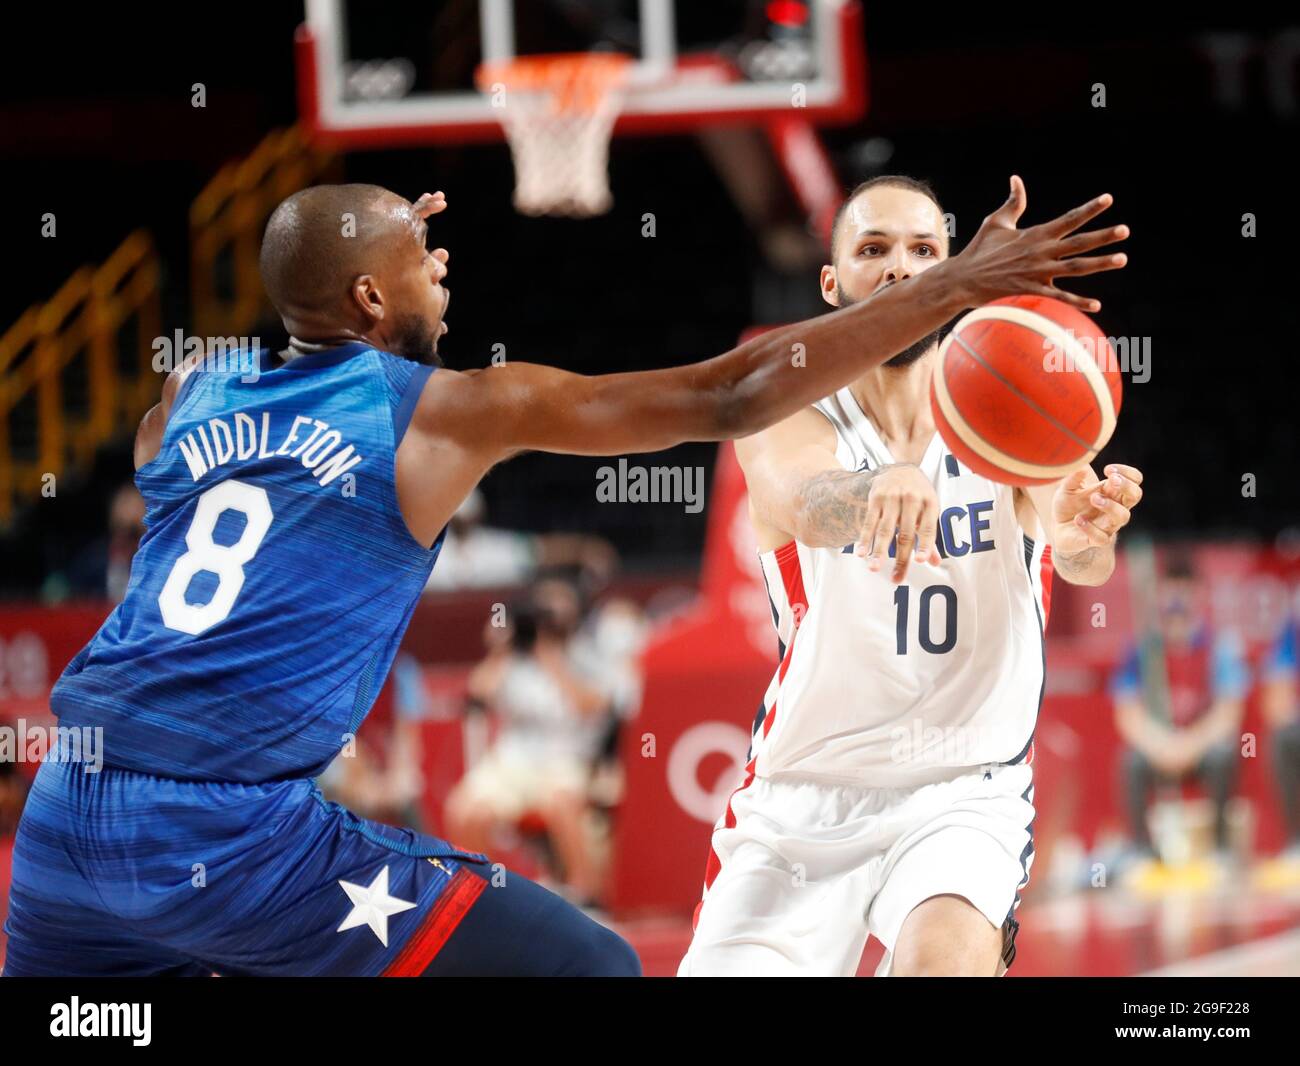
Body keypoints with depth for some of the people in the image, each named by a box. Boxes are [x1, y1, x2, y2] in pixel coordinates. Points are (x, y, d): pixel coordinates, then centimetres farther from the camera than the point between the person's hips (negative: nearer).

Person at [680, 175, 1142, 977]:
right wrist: (881, 486, -54)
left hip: (966, 790, -1)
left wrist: (1082, 532, -50)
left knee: (947, 956, -30)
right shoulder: (786, 425, -5)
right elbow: (806, 504, -30)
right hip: (802, 799, 2)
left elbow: (1082, 561, -24)